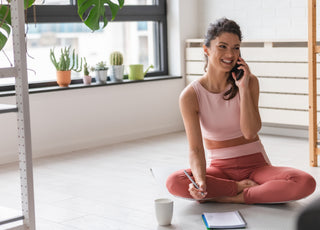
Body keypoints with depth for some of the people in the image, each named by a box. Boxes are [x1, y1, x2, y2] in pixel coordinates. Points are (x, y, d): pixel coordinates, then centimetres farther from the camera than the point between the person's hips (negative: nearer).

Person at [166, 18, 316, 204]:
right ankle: (241, 187, -15)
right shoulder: (190, 96, -10)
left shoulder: (249, 82, -5)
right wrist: (200, 181, -36)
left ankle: (231, 198, -21)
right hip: (219, 169, 0)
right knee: (174, 183, -32)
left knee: (306, 183, -28)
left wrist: (244, 87, -18)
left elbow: (250, 132, -15)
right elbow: (195, 149, -16)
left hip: (255, 164, 1)